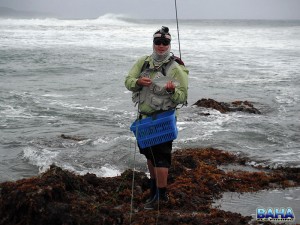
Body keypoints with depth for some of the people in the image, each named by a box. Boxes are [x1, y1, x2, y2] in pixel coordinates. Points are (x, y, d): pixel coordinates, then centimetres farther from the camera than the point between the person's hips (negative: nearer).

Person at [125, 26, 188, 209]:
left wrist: (172, 91, -33)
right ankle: (154, 186, 38)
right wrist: (138, 82, -22)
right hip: (144, 116, 6)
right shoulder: (143, 62, 5)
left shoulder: (176, 68, -11)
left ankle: (161, 194, 0)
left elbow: (182, 98, -12)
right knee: (149, 153, 19)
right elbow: (128, 81, 0)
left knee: (160, 156, -8)